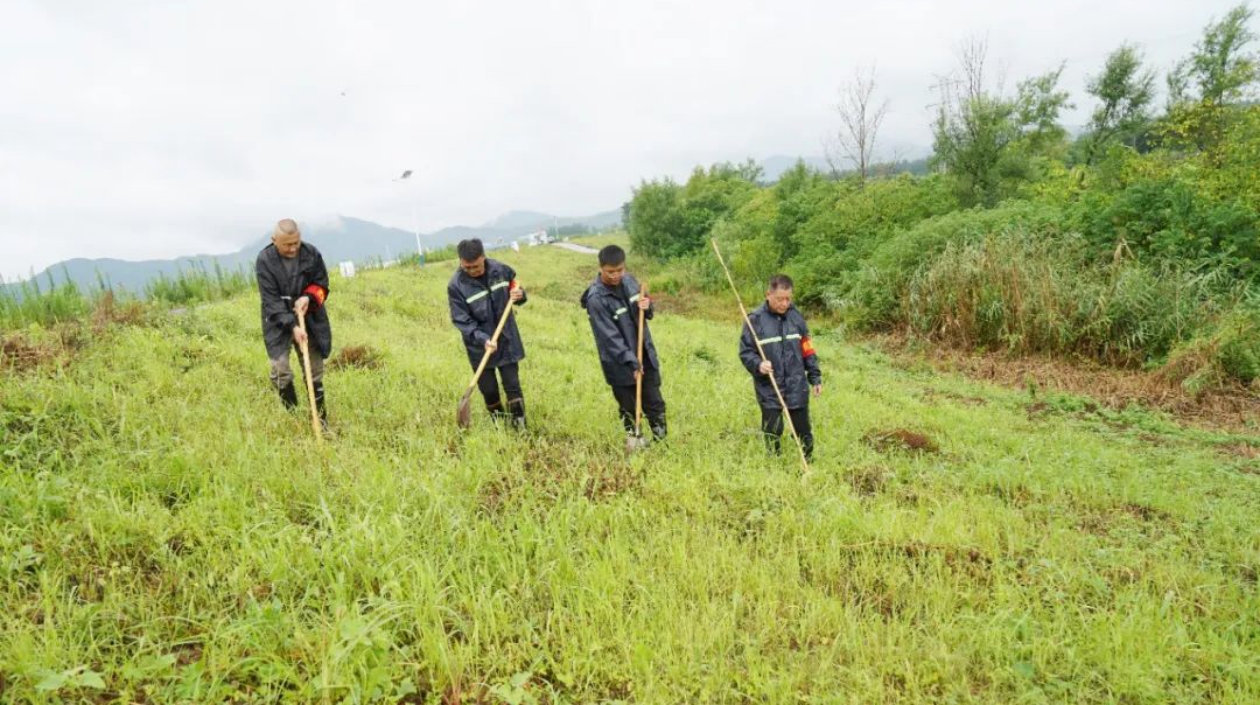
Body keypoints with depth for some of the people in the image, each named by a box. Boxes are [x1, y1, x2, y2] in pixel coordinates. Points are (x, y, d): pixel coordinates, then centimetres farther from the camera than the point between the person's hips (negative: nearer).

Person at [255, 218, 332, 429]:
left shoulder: (312, 253, -9)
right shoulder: (264, 261, -15)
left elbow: (321, 285, 3)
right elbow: (271, 301, -17)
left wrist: (309, 297, -19)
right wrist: (292, 327, -27)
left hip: (309, 318, 2)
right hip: (279, 322, -2)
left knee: (315, 370, 5)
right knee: (280, 370, -14)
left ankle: (321, 420, 17)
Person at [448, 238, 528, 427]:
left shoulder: (501, 269, -8)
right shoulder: (456, 286, -16)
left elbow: (516, 289, 10)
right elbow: (461, 321, -15)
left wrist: (520, 295, -15)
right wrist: (482, 339, -28)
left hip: (507, 340, 1)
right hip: (480, 346, -1)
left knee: (513, 385, 5)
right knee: (488, 389, 10)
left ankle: (520, 424, 19)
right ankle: (498, 423, 31)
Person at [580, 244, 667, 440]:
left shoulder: (628, 280, -2)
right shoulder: (596, 299, -20)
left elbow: (646, 313, 11)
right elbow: (610, 337, -21)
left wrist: (647, 307, -13)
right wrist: (631, 362, -23)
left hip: (645, 355, 5)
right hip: (620, 365, -5)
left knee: (655, 404, 14)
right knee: (630, 411, 9)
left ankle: (662, 441, 29)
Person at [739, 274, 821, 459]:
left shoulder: (795, 317, 3)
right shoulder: (755, 320, -8)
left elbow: (807, 350, 10)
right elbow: (745, 352, -4)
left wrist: (815, 377, 10)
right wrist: (758, 364, -23)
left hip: (797, 387, 3)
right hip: (769, 390, -3)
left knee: (804, 431, 11)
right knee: (772, 433, 5)